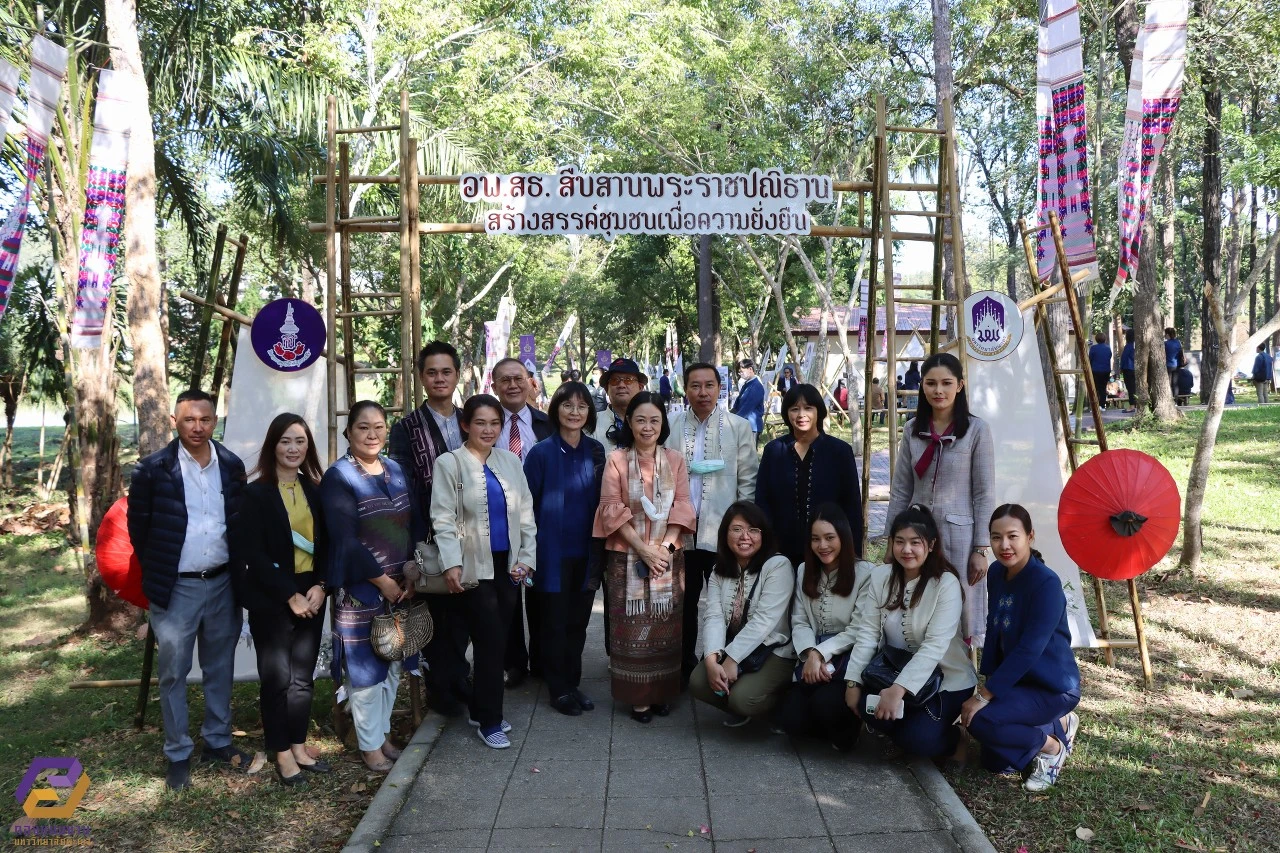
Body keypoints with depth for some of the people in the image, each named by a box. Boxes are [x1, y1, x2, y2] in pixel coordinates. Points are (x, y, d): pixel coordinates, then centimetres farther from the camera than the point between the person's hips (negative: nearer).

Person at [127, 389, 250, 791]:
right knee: (173, 674, 8)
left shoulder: (232, 466, 1)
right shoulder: (153, 469, -10)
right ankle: (178, 755, 22)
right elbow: (138, 528, -2)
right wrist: (158, 575, 3)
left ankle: (218, 740, 31)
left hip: (223, 583, 3)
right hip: (176, 588, -3)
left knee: (220, 668, 15)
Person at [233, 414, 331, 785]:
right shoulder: (255, 493, -7)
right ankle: (282, 753, 19)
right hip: (271, 600, -4)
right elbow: (251, 554, -12)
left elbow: (328, 544, 8)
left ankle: (299, 746, 23)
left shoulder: (315, 490, 7)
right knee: (277, 677, 5)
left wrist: (321, 586, -8)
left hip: (311, 595, 4)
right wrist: (290, 595, -15)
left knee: (303, 677, 10)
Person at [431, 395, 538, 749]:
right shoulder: (450, 463, -5)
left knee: (494, 640, 10)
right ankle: (489, 721, 13)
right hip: (475, 567, -5)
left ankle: (481, 709, 28)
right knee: (492, 642, -3)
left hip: (508, 564, 5)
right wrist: (452, 564, -20)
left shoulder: (511, 460, 9)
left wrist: (526, 556, 2)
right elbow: (443, 519, -10)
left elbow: (525, 513, 10)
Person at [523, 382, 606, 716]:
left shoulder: (596, 451, 3)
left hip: (586, 552, 4)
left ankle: (573, 683, 27)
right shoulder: (541, 453, -8)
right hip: (553, 552, -3)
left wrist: (600, 548, 6)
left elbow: (601, 501, 9)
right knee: (555, 622, 7)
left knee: (578, 621, 12)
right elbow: (527, 505, -5)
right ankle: (559, 689, 21)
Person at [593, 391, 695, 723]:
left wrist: (665, 546, -12)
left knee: (665, 625, 7)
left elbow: (682, 507, 1)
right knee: (632, 626, 1)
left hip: (668, 556, 2)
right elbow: (613, 510, -8)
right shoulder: (616, 460, -3)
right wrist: (643, 549, -14)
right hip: (628, 556, -2)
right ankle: (637, 696, 12)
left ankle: (661, 692, 21)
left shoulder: (674, 460, 5)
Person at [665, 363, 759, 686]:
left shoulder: (739, 428, -2)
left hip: (721, 532, -2)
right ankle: (684, 666, 28)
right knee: (684, 602, 14)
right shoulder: (671, 427, 2)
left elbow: (748, 481, -1)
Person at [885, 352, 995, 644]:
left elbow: (984, 494, -6)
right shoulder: (913, 429, 4)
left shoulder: (976, 429, -7)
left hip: (958, 534, -3)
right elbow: (900, 491, 8)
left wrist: (980, 549, -8)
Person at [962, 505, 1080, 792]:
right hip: (1015, 680, 8)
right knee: (994, 763, 8)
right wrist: (988, 683, 0)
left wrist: (984, 695, -26)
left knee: (979, 720, -28)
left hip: (1052, 687, -8)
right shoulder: (997, 572, -2)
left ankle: (1052, 746, -1)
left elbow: (1029, 649, -28)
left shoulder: (1046, 583, -25)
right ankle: (1058, 726, 27)